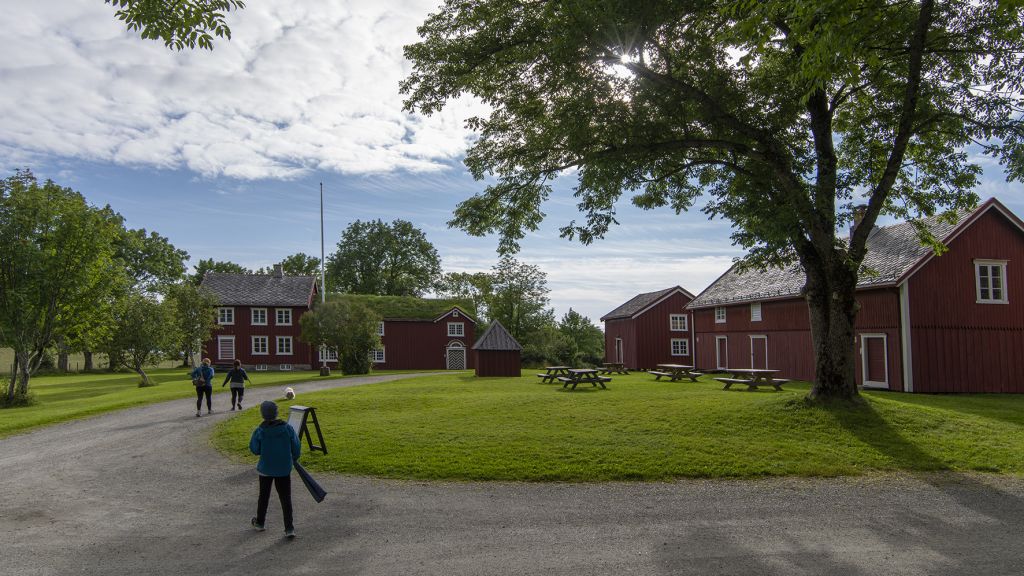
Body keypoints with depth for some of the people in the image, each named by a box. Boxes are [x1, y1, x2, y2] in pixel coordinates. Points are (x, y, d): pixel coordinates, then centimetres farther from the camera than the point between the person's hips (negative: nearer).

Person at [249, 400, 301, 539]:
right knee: (285, 498, 7)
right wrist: (294, 458, 14)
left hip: (265, 469, 0)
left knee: (264, 496, 21)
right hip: (284, 469, 0)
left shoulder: (259, 431, -16)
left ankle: (260, 522, 39)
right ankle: (289, 528, 3)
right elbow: (296, 447, -4)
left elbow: (254, 449, -6)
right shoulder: (287, 428, -12)